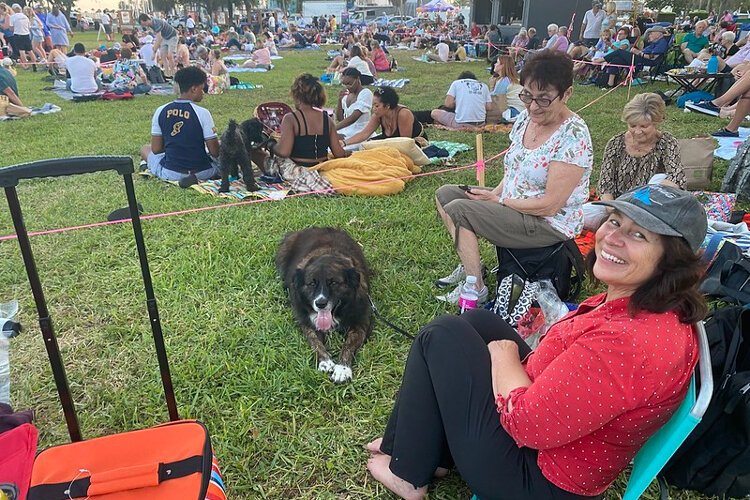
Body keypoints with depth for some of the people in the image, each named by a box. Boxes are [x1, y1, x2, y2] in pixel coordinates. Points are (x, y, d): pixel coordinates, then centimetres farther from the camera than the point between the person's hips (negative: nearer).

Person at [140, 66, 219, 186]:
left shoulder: (161, 111, -5)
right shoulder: (202, 113, -14)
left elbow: (156, 149, 0)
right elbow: (214, 152, -13)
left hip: (170, 173, 5)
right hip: (202, 172, -4)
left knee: (145, 149, 34)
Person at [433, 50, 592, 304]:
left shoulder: (573, 136, -23)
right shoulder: (524, 118, 1)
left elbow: (549, 205, -25)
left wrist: (497, 200, -16)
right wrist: (494, 194, -6)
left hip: (550, 225, -9)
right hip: (512, 206, 9)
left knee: (457, 209, -19)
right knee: (445, 193, 6)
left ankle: (476, 288, -5)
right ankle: (469, 263, 13)